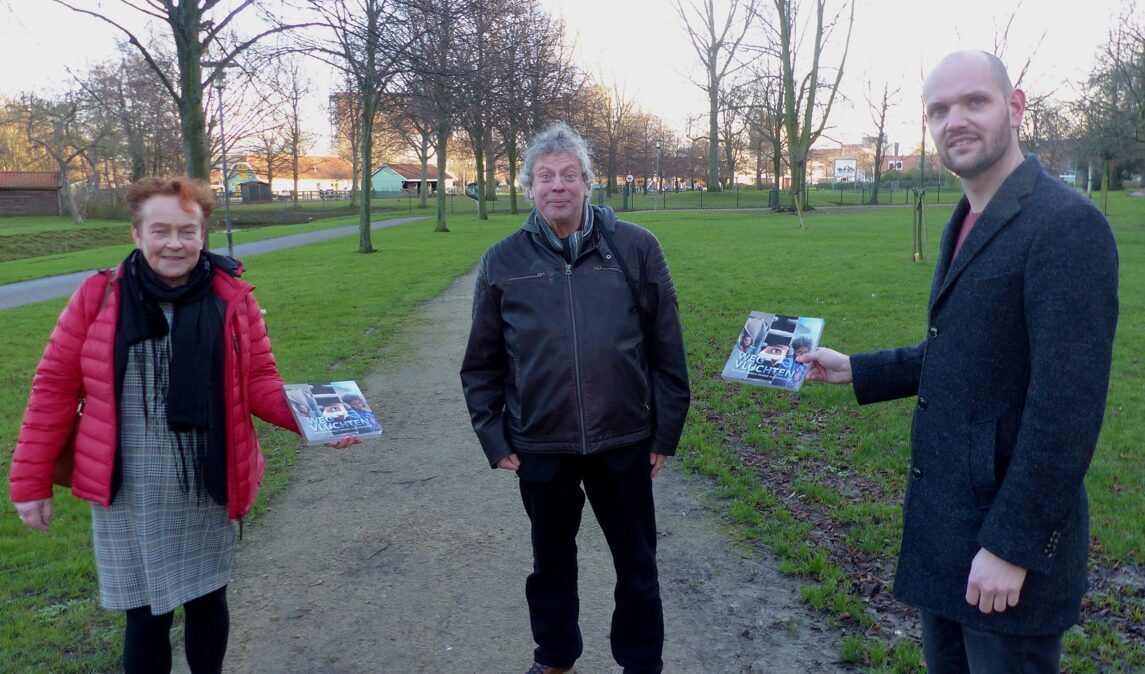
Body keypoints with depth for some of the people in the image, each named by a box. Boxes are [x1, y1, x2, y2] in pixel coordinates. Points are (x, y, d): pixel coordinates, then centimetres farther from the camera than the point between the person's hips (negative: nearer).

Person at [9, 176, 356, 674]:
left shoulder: (233, 299, -5)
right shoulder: (99, 297, -6)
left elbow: (260, 382, -1)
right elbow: (55, 388, -1)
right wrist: (31, 481, 1)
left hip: (207, 488, 1)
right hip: (128, 494, -1)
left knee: (207, 598, 17)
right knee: (146, 613, 11)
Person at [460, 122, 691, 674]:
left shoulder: (635, 247, -5)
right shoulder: (503, 262, -1)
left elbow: (667, 349, -1)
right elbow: (482, 363, 5)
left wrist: (665, 432, 0)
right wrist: (494, 438, 2)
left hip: (625, 443, -1)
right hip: (540, 448, 1)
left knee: (636, 565, 15)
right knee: (551, 563, 20)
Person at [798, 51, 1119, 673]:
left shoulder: (1067, 225, -19)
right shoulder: (966, 224, 10)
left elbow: (1067, 406, -23)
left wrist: (1012, 546, -21)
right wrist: (855, 370, 15)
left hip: (1009, 527, -9)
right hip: (942, 523, 9)